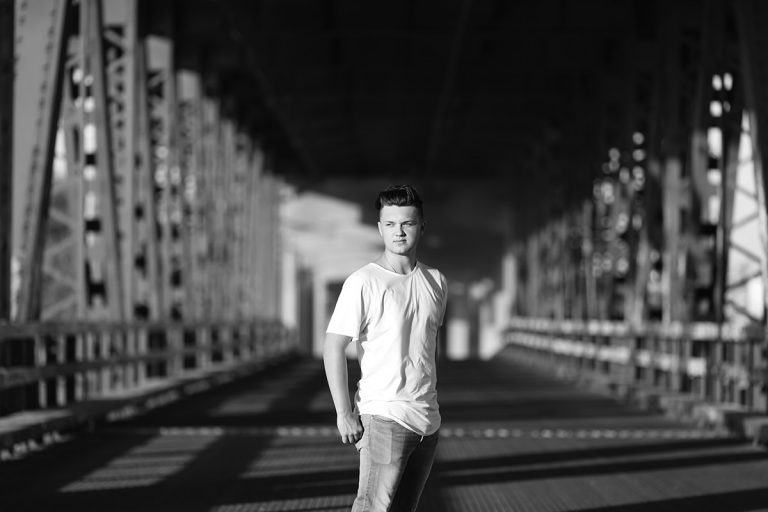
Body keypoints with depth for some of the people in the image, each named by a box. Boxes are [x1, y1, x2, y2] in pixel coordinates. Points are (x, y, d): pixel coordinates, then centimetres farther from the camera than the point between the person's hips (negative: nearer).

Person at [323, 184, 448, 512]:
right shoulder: (363, 282, -10)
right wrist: (344, 413, -15)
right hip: (383, 416, -6)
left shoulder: (434, 281, 9)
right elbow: (333, 347, -12)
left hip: (427, 419, 6)